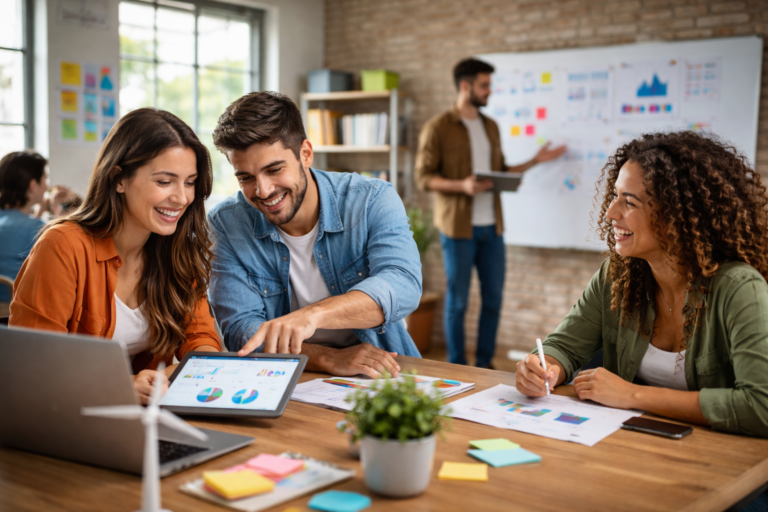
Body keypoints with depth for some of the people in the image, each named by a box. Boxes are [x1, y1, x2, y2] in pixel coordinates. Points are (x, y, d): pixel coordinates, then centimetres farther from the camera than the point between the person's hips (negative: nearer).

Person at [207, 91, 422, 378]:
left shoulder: (373, 201, -9)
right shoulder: (226, 225, -5)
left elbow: (402, 285, -25)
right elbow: (240, 330, -12)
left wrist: (313, 314, -41)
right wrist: (329, 359, -27)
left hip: (382, 376, -2)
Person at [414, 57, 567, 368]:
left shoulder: (491, 127, 15)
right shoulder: (438, 128, -5)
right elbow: (423, 177, -9)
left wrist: (535, 161, 11)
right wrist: (462, 186, -23)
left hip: (491, 227, 6)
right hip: (459, 227, -6)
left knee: (493, 298, 8)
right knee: (457, 300, 2)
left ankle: (484, 365, 22)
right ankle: (457, 368, 15)